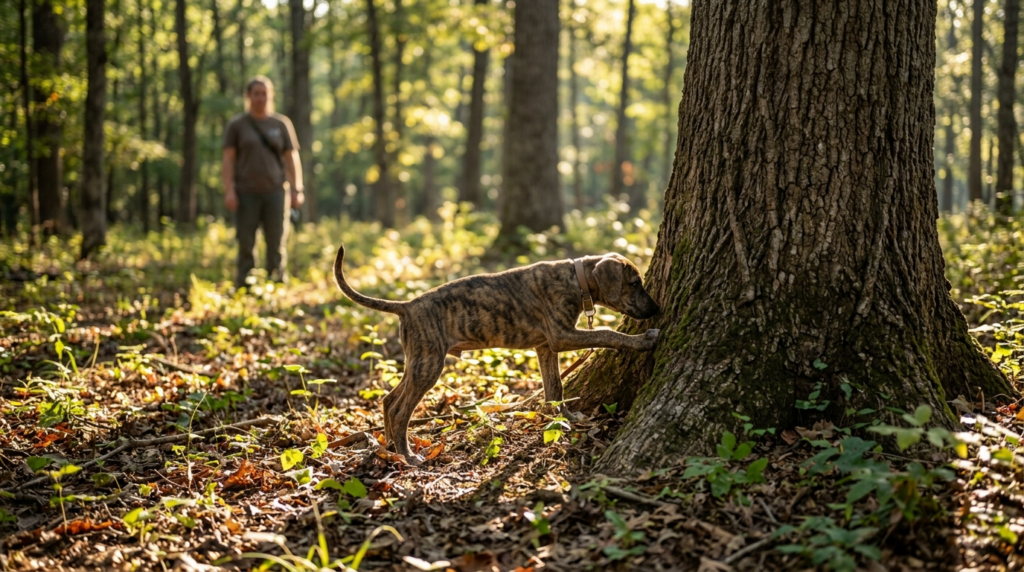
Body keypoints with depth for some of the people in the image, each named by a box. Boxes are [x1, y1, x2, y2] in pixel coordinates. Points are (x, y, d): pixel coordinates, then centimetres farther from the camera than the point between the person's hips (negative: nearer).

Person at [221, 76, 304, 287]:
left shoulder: (281, 124, 9)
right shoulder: (236, 125, 6)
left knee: (276, 244, 0)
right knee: (246, 244, 0)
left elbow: (292, 158, 8)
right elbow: (228, 159, 2)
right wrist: (229, 190, -7)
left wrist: (297, 189, 0)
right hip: (246, 193, -1)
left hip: (275, 192, 1)